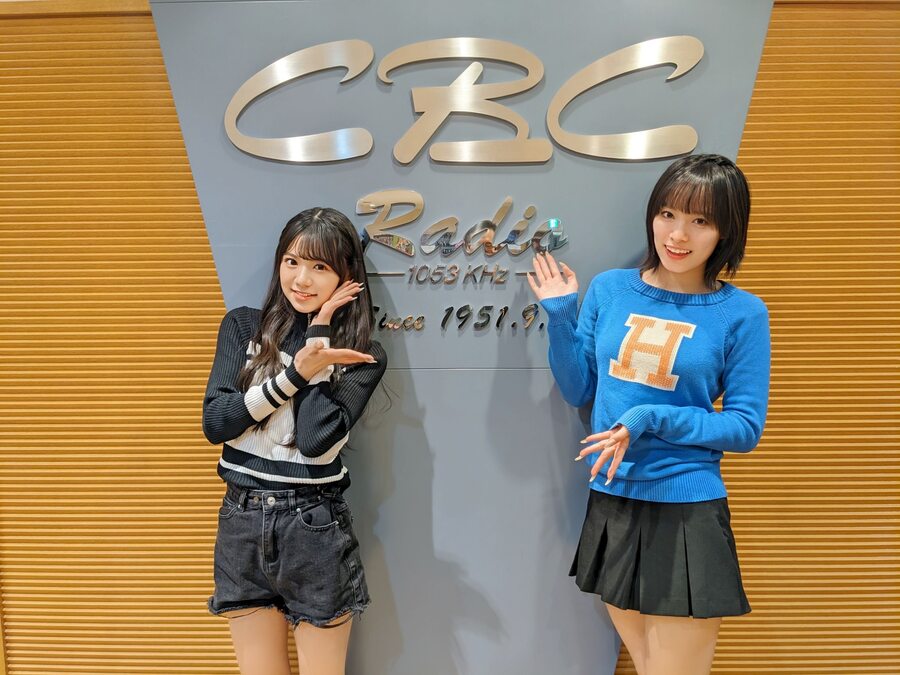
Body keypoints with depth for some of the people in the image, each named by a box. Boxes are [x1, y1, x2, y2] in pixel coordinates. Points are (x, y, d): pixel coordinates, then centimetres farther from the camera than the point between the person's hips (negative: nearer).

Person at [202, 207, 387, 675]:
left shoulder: (362, 356, -5)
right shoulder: (242, 327, 1)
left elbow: (316, 441, -19)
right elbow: (214, 423, -9)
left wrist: (318, 334, -14)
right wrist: (297, 371, -18)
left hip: (314, 529, -2)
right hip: (241, 524, 2)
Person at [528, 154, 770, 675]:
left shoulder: (741, 313, -9)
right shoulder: (609, 289, -1)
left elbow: (746, 429, -8)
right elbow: (577, 391, 6)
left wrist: (653, 420, -20)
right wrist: (561, 316, -6)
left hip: (687, 513, -3)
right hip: (611, 506, 4)